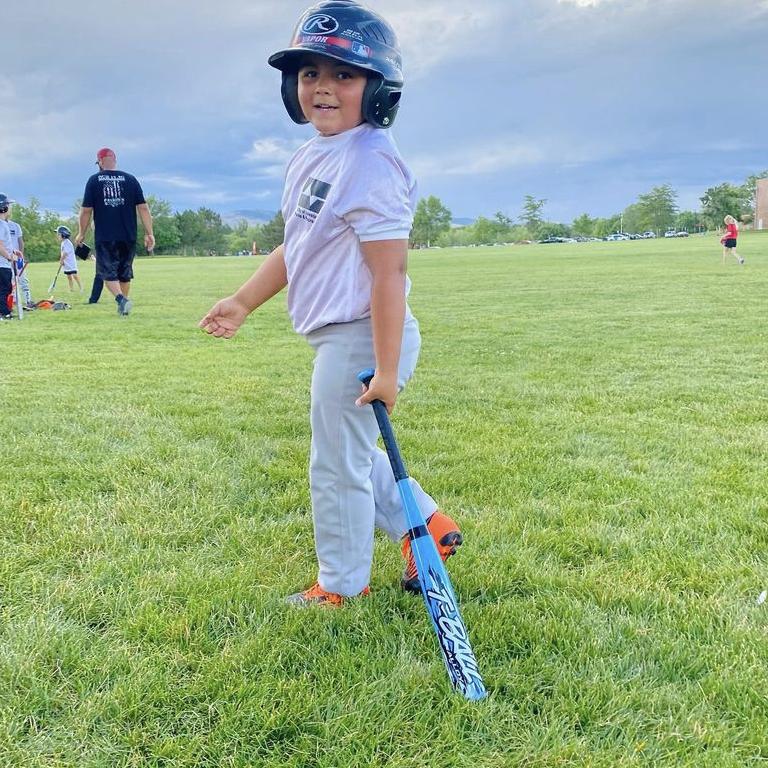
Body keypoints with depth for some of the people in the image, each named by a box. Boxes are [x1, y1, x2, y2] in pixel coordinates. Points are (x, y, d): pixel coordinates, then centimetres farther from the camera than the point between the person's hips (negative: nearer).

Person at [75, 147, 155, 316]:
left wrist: (82, 234, 12)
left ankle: (121, 299, -22)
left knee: (108, 272, 2)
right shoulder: (130, 179, 4)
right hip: (128, 237, 2)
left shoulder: (94, 180, 0)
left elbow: (86, 210, 0)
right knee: (125, 272, 15)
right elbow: (143, 208, 0)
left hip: (104, 238, -2)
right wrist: (149, 233, 3)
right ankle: (122, 307, 24)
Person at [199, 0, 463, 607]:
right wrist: (244, 302, 20)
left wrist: (385, 369, -25)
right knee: (352, 452, 23)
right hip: (336, 338, 10)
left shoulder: (371, 163, -21)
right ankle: (430, 527, 35)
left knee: (337, 464, 5)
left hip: (361, 338, -10)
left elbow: (389, 271, -24)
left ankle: (341, 585, 25)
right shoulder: (311, 158, 9)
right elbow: (294, 247, 20)